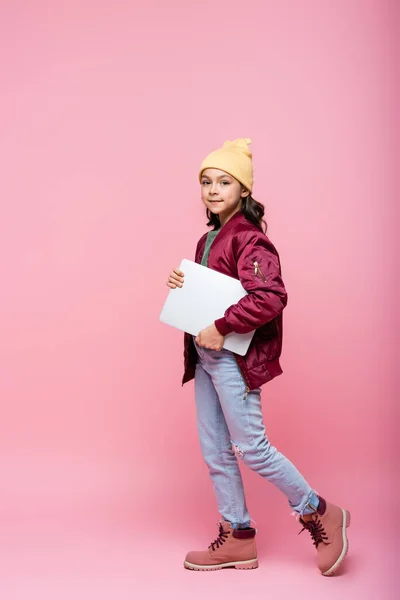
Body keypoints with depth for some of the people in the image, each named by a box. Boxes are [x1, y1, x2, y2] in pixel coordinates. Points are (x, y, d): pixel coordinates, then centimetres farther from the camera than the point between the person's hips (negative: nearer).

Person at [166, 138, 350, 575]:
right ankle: (237, 538, 24)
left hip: (234, 356, -9)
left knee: (251, 447, -3)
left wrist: (221, 328, -24)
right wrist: (180, 284, 3)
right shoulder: (208, 239, 14)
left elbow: (270, 297, -27)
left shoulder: (249, 239, -14)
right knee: (215, 451, 12)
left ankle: (320, 515, 17)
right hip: (205, 355, 9)